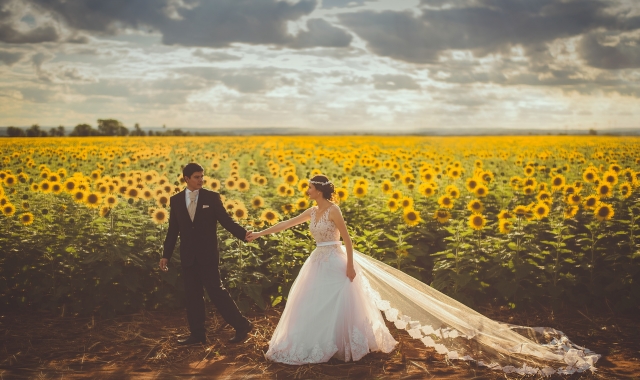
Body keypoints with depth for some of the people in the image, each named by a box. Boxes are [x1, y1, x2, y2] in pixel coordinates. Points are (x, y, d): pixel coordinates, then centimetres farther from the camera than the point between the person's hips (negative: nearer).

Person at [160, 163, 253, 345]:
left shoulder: (212, 197, -3)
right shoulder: (176, 200, 5)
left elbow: (225, 220, -4)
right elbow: (173, 230, 9)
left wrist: (243, 233, -21)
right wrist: (166, 255, 8)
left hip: (208, 254, -3)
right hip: (188, 256, 4)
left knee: (216, 290, -4)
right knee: (192, 295, 8)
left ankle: (242, 325, 7)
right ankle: (197, 334, 18)